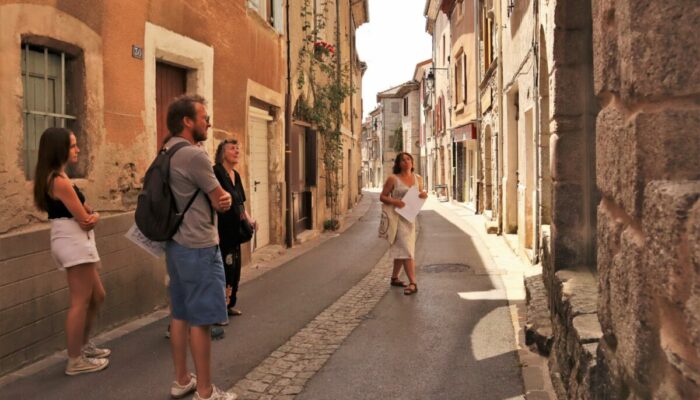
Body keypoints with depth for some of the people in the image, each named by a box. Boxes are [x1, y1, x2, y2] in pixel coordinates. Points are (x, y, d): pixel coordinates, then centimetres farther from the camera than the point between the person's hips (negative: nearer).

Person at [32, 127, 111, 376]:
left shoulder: (51, 178, 14)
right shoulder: (60, 181, -18)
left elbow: (88, 214, 13)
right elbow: (84, 221, -17)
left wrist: (93, 216, -9)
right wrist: (90, 218, 5)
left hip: (73, 242, 10)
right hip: (74, 243, -10)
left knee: (97, 297, 19)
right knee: (81, 302, -2)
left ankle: (83, 346, 33)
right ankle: (75, 361, 8)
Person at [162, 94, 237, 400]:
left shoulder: (167, 153, 12)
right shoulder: (194, 155, -18)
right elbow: (221, 202, -12)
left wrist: (219, 198, -3)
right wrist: (223, 199, 10)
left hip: (176, 244, 10)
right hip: (199, 248, -9)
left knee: (180, 315, 15)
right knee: (201, 320, -2)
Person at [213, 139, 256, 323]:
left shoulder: (236, 175, 13)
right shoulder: (216, 172, -14)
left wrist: (248, 219, 7)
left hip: (234, 229, 9)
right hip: (222, 229, -9)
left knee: (235, 267, 14)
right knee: (224, 267, -5)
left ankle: (229, 304, 27)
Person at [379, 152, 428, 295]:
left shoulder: (418, 179, 9)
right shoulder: (393, 179, -7)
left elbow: (420, 195, 19)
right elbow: (382, 196, -5)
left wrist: (424, 195, -5)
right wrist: (394, 201, -23)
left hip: (410, 217, 6)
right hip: (397, 216, -6)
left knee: (400, 248, 15)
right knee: (406, 249, -11)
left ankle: (394, 278, 30)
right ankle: (412, 283, -11)